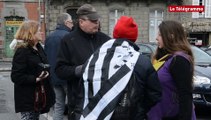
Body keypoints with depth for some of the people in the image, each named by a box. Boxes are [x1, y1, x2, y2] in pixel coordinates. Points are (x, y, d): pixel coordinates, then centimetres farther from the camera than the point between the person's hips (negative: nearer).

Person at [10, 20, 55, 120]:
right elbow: (16, 77, -20)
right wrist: (36, 79, -25)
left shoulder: (39, 48, 11)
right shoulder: (21, 51, -15)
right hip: (27, 97, -8)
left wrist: (46, 72, 6)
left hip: (39, 95, 9)